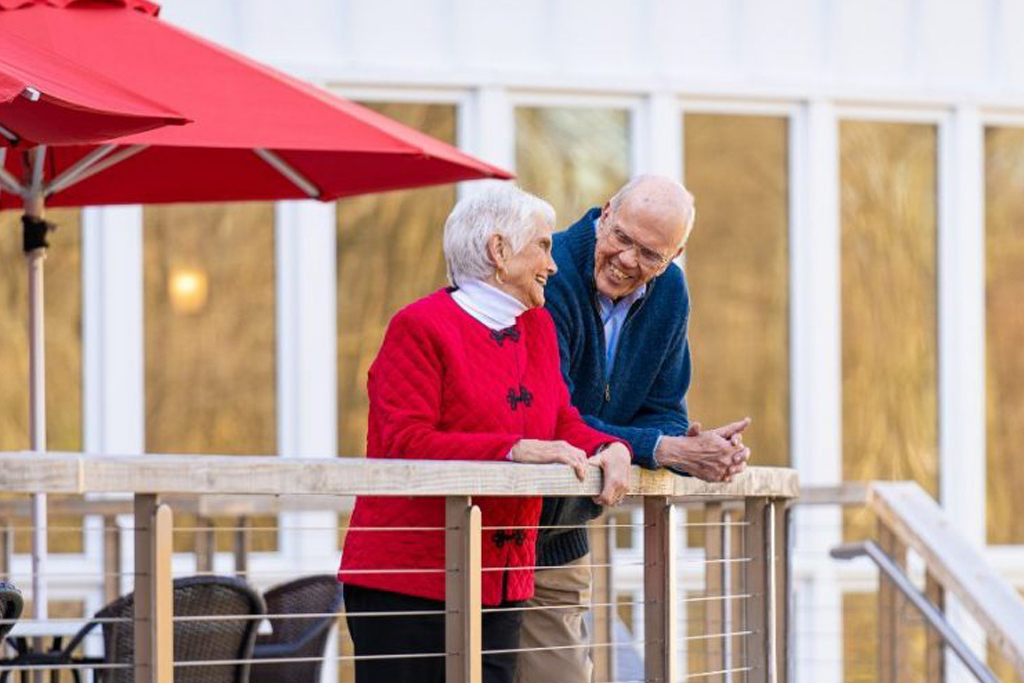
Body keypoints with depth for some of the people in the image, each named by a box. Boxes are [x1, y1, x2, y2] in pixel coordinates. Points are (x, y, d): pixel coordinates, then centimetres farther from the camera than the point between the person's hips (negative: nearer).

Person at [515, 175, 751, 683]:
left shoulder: (668, 293, 2)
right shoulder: (547, 278, -22)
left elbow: (663, 413, 4)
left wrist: (702, 452, -20)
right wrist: (664, 450, -33)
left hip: (559, 543, 7)